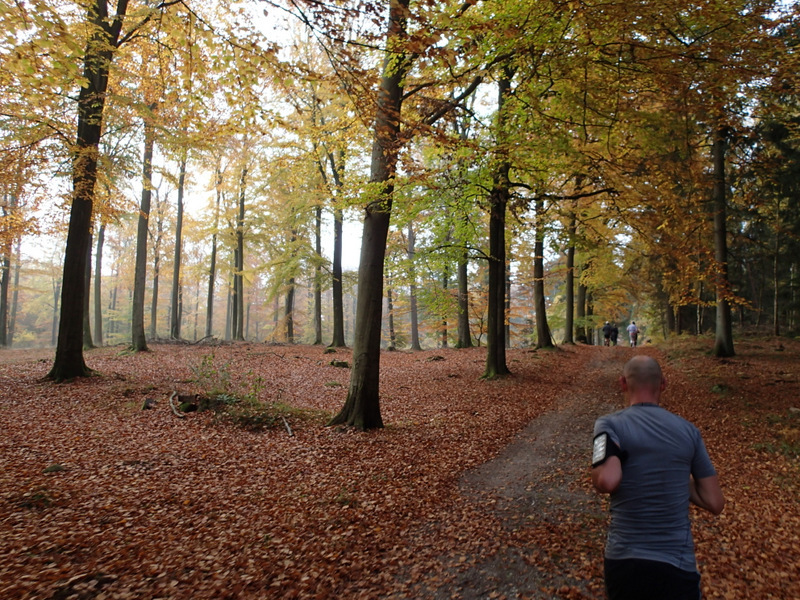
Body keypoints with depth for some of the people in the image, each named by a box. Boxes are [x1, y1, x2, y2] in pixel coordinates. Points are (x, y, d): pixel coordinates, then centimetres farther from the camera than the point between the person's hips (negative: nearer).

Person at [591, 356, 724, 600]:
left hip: (622, 561, 1)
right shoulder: (689, 431, 0)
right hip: (677, 566, -1)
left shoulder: (610, 424, -10)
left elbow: (606, 482, -26)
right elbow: (715, 503, 2)